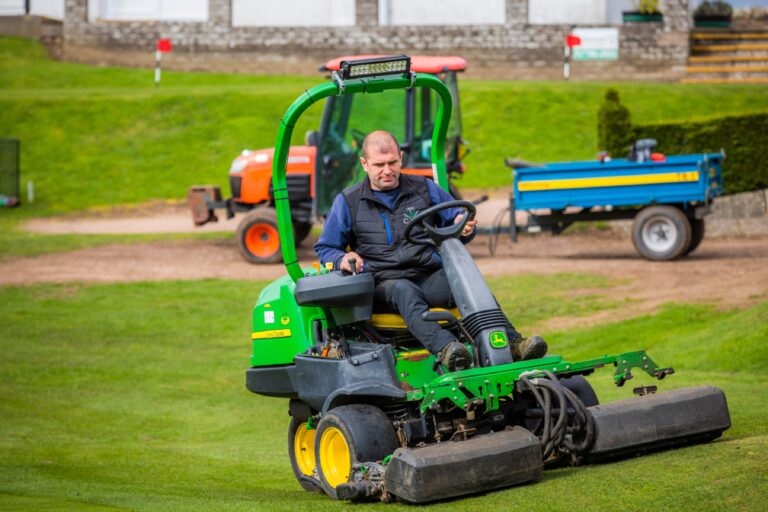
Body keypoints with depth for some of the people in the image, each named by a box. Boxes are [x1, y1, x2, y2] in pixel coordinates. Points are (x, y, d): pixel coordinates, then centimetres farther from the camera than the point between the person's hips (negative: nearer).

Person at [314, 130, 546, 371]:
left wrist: (463, 226, -6)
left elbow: (457, 216, 20)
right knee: (404, 291, -39)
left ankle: (511, 342, -47)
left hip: (430, 278, 3)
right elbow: (324, 248, 18)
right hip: (382, 285, -2)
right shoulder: (348, 202, 11)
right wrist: (342, 259, -7)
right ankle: (444, 347, -65)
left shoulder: (425, 189, 16)